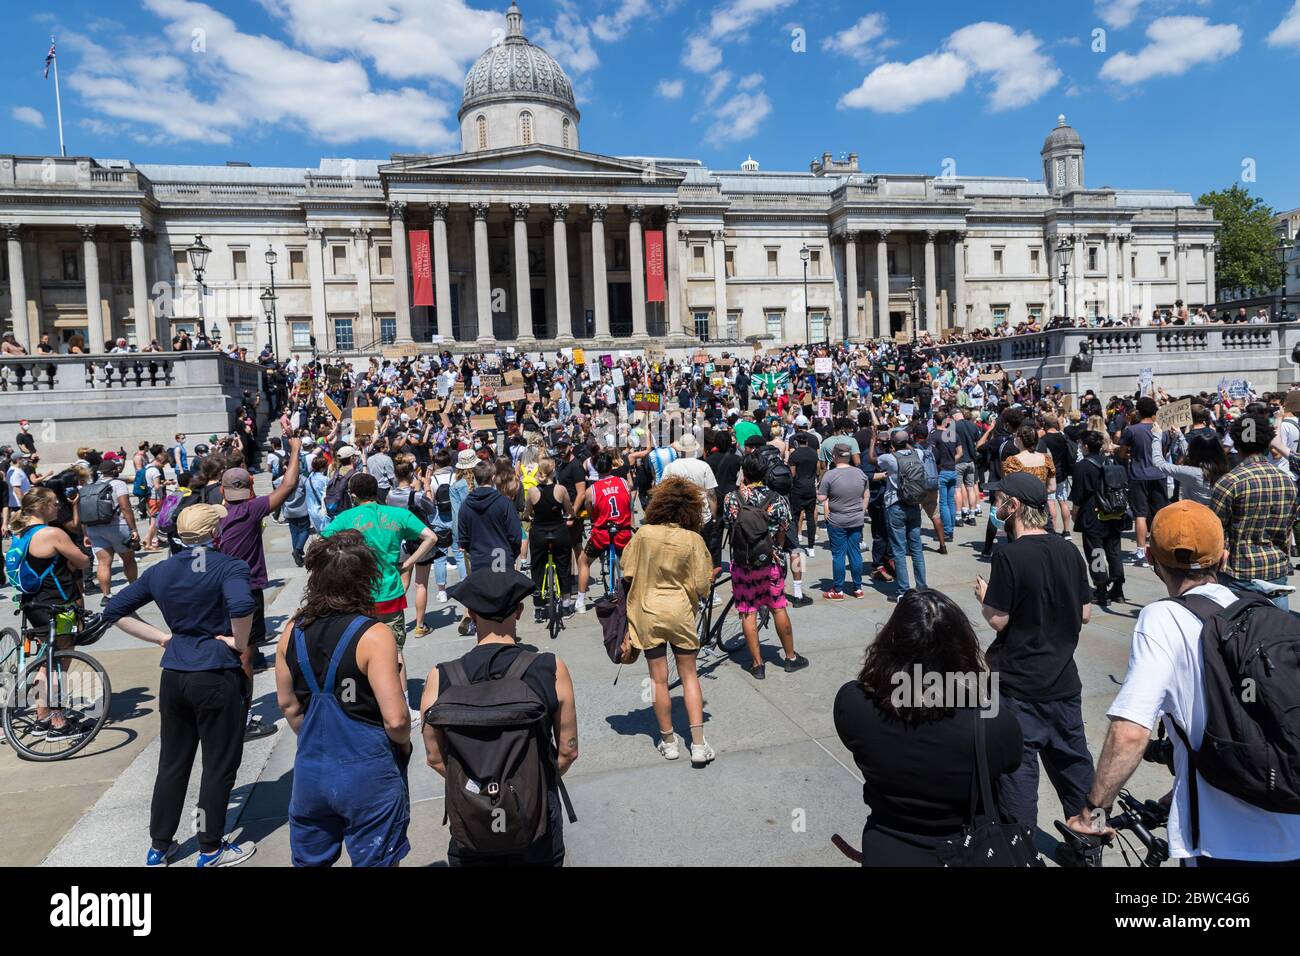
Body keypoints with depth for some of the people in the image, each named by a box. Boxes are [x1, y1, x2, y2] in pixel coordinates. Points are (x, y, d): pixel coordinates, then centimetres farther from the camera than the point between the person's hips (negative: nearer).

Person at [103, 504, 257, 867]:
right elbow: (241, 606, -33)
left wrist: (162, 637, 8)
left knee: (172, 763, 19)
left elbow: (114, 610, 11)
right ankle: (211, 850, 19)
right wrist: (239, 643, -15)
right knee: (219, 765, 8)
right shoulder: (230, 566, -14)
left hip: (173, 676, 6)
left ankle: (159, 847, 31)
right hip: (217, 677, -6)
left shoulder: (160, 571, 6)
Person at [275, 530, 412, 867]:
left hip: (310, 771, 5)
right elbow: (395, 720, -22)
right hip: (368, 774, -5)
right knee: (375, 860, 13)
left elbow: (288, 703, 9)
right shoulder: (373, 635, -21)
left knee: (310, 860, 24)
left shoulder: (293, 630, -4)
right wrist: (405, 745, -2)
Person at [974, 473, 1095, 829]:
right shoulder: (1069, 551, 0)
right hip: (1064, 680, 6)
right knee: (1073, 760, 18)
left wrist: (984, 597, 1)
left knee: (1017, 767, 6)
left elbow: (998, 620, -17)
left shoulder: (1010, 556, -19)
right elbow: (1085, 614, 5)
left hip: (1019, 685, -6)